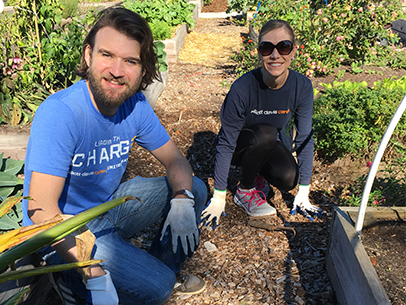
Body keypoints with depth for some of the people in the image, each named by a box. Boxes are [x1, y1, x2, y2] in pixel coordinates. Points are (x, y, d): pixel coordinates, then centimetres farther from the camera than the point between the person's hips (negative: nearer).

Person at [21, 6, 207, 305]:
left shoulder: (136, 104, -10)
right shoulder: (58, 113, -29)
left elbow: (176, 160, 0)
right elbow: (40, 209, -31)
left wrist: (182, 200, -21)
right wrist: (94, 275, -32)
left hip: (110, 205, 7)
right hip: (65, 232, -6)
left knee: (195, 189, 1)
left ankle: (162, 268, 18)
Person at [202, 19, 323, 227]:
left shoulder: (302, 87, -20)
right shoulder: (242, 89, -31)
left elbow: (305, 139, -12)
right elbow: (226, 144, -24)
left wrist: (303, 193, -12)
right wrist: (219, 197, -22)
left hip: (270, 147, 3)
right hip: (240, 146, -2)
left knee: (288, 178, -27)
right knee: (265, 134, -34)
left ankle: (259, 175, 9)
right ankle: (245, 191, -9)